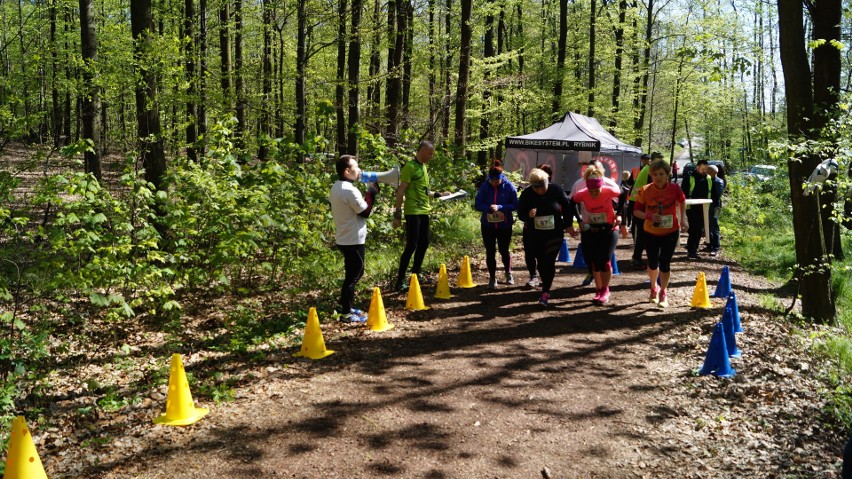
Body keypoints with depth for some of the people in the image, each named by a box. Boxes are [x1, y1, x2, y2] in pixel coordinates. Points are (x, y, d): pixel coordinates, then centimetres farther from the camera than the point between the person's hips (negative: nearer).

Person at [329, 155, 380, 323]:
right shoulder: (350, 190, -21)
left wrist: (368, 192, 12)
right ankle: (346, 314, 4)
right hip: (353, 240, -10)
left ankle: (346, 307, 28)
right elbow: (365, 212, -14)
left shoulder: (336, 188, 9)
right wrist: (372, 193, -5)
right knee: (353, 276, -2)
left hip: (343, 238, 10)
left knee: (353, 273, 21)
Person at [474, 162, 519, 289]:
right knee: (490, 251, 4)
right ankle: (492, 278, 18)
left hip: (505, 225, -1)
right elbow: (477, 204, -6)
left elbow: (515, 205, -10)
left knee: (504, 250, 9)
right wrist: (489, 208, -25)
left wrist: (499, 207, -24)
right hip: (487, 225, 1)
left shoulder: (509, 186, -9)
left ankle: (508, 274, 34)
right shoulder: (485, 186, -7)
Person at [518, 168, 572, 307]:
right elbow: (520, 213, -3)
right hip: (536, 235, 3)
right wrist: (528, 215, -25)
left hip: (554, 234, -2)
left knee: (549, 261, -10)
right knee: (541, 262, 9)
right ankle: (546, 289, 26)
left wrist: (566, 224, 4)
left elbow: (567, 207, 3)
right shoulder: (527, 194, -8)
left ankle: (545, 293, -9)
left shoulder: (556, 190, -11)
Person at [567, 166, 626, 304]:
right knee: (594, 262, 6)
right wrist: (580, 220, -4)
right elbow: (572, 203, 2)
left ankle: (605, 291, 5)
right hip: (590, 231, 2)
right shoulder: (582, 195, -19)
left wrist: (618, 214, -5)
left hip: (609, 230, -2)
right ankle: (599, 290, 20)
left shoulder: (609, 191, -22)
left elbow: (623, 195, -1)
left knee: (604, 261, -10)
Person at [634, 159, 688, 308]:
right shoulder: (645, 191, -15)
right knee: (653, 263, 13)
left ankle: (663, 293, 17)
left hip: (670, 232, -1)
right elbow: (636, 211, -8)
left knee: (665, 263, -3)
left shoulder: (674, 189, -14)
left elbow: (682, 201, 8)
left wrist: (683, 219, 6)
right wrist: (649, 216, -26)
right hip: (651, 232, 1)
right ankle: (654, 289, 40)